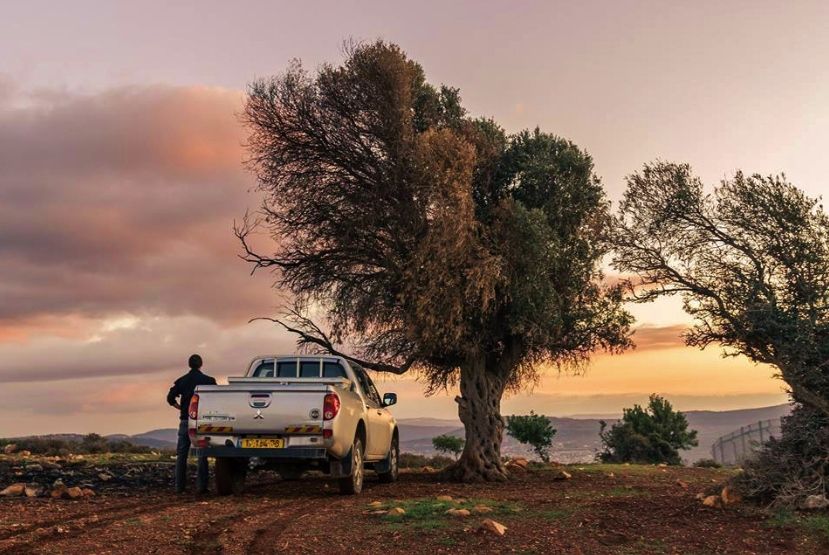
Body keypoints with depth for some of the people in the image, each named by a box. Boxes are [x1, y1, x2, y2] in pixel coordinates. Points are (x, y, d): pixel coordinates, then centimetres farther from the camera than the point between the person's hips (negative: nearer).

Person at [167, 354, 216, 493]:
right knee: (202, 454, 2)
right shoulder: (208, 380, -2)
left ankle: (179, 486, 6)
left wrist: (181, 408, 12)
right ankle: (201, 486, -2)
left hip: (185, 420, 2)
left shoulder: (181, 381, 6)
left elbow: (170, 398, 1)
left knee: (181, 454, 8)